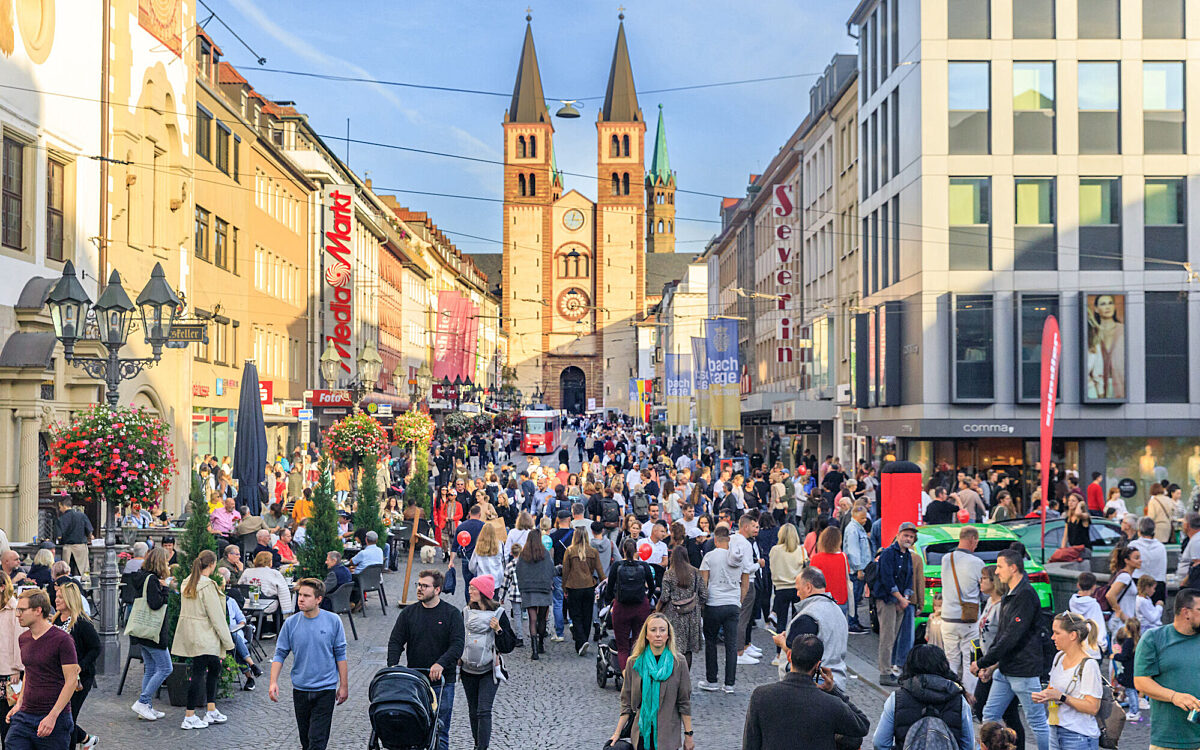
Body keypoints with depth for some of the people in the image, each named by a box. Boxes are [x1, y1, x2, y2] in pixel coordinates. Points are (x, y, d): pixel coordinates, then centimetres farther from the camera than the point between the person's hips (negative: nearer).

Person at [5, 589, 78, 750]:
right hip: (24, 716, 6)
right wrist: (19, 704, 14)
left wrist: (52, 716, -19)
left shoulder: (62, 640, -13)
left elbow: (72, 681, -14)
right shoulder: (23, 639, 10)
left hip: (56, 719, -6)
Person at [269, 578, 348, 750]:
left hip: (325, 689, -2)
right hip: (300, 689, 3)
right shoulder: (291, 623, -3)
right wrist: (273, 682, -10)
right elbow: (280, 654, 3)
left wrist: (344, 686, 3)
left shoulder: (333, 621, -6)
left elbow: (340, 655, 1)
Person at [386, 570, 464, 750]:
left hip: (442, 682, -3)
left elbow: (458, 644, -11)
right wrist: (392, 665, -13)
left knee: (440, 731, 1)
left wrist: (441, 663, -26)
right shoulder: (408, 613, 7)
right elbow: (395, 642, 4)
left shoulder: (451, 613, -2)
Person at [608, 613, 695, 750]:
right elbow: (627, 703, 5)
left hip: (668, 735, -2)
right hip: (641, 733, 2)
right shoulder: (633, 663, 0)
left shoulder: (678, 664, -4)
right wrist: (617, 733, 1)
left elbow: (684, 703, 0)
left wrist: (688, 735, -1)